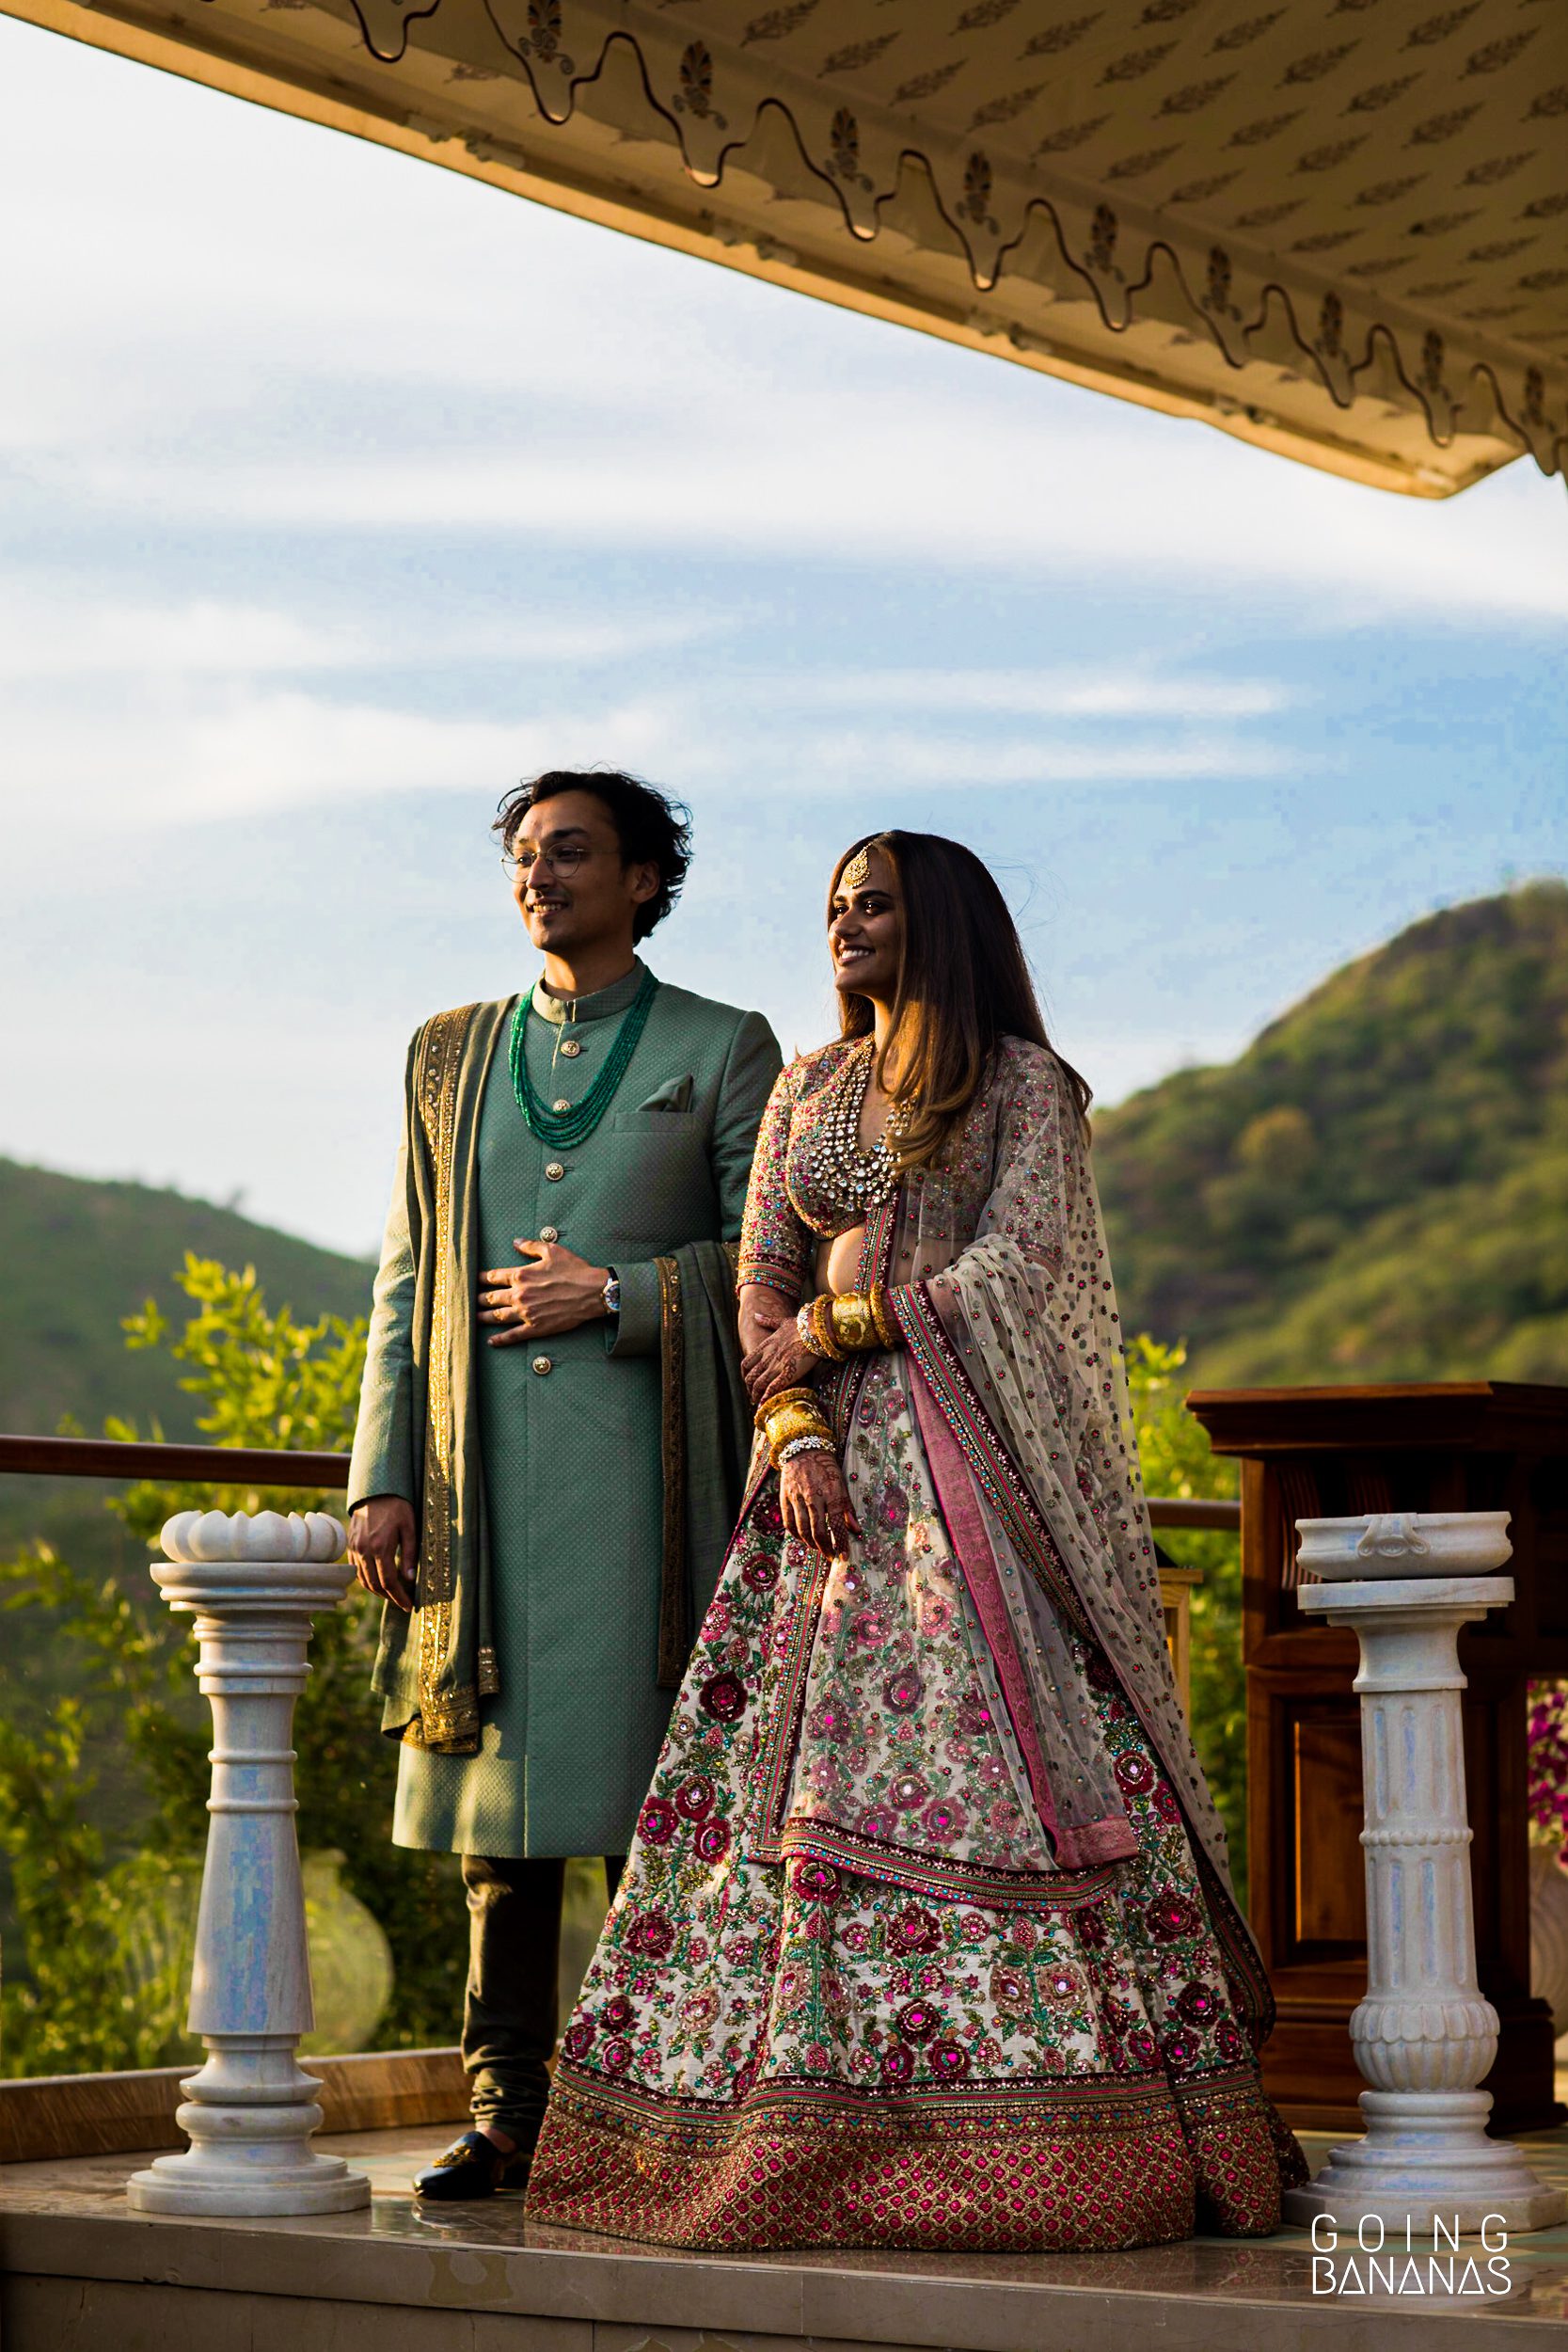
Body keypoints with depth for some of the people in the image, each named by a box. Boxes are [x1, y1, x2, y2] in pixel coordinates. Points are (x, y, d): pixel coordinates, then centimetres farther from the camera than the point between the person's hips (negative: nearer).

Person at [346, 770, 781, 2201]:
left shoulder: (724, 1051, 8)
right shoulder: (452, 1056, 18)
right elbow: (406, 1280, 14)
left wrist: (615, 1296, -9)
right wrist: (383, 1477, 6)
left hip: (648, 1466, -3)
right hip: (483, 1477, 3)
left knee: (646, 1795, -4)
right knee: (500, 1793, 3)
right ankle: (507, 2111, 8)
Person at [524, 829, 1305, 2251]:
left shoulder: (1025, 1084, 3)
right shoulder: (805, 1090, 17)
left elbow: (1016, 1264, -9)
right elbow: (761, 1280, 9)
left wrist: (831, 1328, -6)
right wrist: (796, 1435, -6)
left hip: (978, 1465, -5)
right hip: (832, 1459, 5)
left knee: (998, 1759, -11)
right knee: (813, 1773, -3)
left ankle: (1053, 2138, -8)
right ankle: (818, 2128, -1)